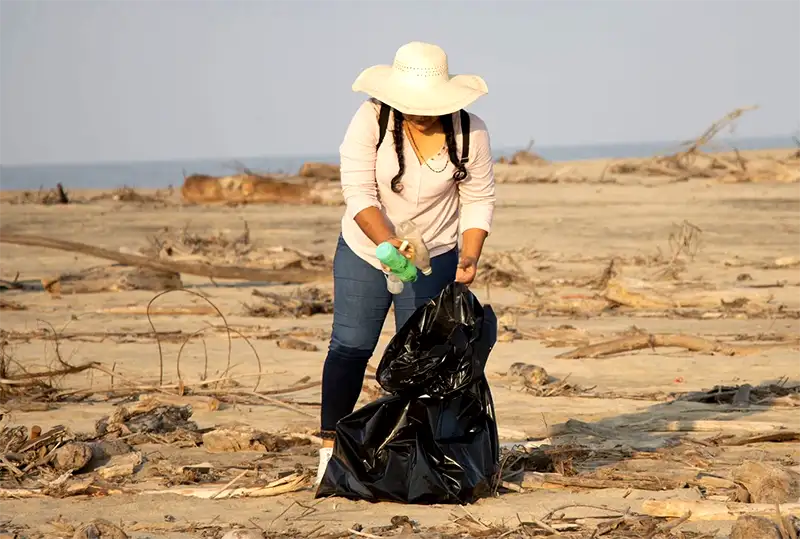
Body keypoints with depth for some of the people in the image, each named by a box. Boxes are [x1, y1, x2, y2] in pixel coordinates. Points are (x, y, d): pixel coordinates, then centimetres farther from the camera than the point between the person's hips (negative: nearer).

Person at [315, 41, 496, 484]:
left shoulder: (470, 132, -16)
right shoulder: (371, 120, -20)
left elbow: (478, 200, -6)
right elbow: (358, 193, -24)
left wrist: (470, 256, -21)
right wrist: (389, 243, -39)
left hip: (433, 257, 0)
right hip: (364, 249, 0)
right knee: (350, 347, -1)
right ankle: (330, 448, 6)